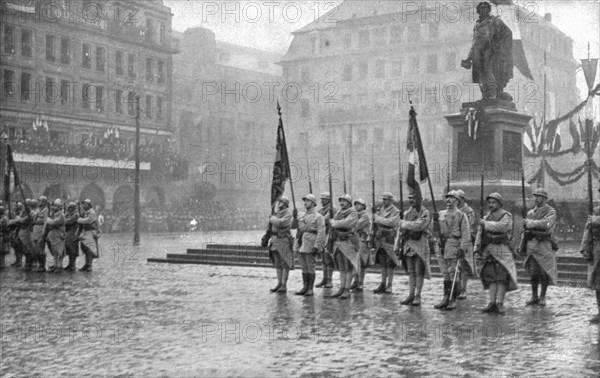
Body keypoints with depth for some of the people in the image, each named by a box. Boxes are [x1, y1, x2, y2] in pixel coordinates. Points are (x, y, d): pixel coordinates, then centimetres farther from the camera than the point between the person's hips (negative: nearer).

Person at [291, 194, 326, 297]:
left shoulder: (318, 217, -5)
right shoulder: (301, 215, 15)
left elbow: (321, 233, -11)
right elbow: (293, 226, 5)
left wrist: (316, 246, -19)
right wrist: (294, 217, -12)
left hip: (310, 244, -6)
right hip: (300, 243, 6)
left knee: (310, 267, -2)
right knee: (304, 267, 10)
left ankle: (310, 289, 3)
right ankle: (305, 287, 16)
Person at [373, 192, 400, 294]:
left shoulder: (395, 212, -4)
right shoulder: (381, 210, 16)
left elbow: (391, 222, -20)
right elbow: (376, 224, 18)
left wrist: (378, 218, -13)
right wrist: (375, 214, 2)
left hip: (389, 240, -6)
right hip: (380, 240, 6)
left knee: (390, 264, -2)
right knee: (383, 264, 11)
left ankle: (389, 286, 2)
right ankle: (383, 285, 16)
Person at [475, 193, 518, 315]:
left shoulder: (506, 216, -2)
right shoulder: (487, 216, 17)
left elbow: (502, 226, -22)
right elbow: (480, 232, 15)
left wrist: (486, 223, -14)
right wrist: (477, 247, 4)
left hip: (502, 250, -5)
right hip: (489, 250, 5)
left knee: (502, 276, -7)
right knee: (490, 276, 1)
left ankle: (500, 303, -6)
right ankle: (492, 303, 2)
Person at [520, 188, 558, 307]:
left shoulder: (551, 212, 0)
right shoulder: (530, 213, 16)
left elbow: (546, 224, -20)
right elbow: (524, 230, 19)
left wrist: (531, 223, -12)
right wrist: (522, 246, 13)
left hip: (545, 245, -4)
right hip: (532, 244, 4)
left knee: (545, 272, -1)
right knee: (533, 272, 0)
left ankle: (542, 297, 10)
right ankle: (534, 297, 8)